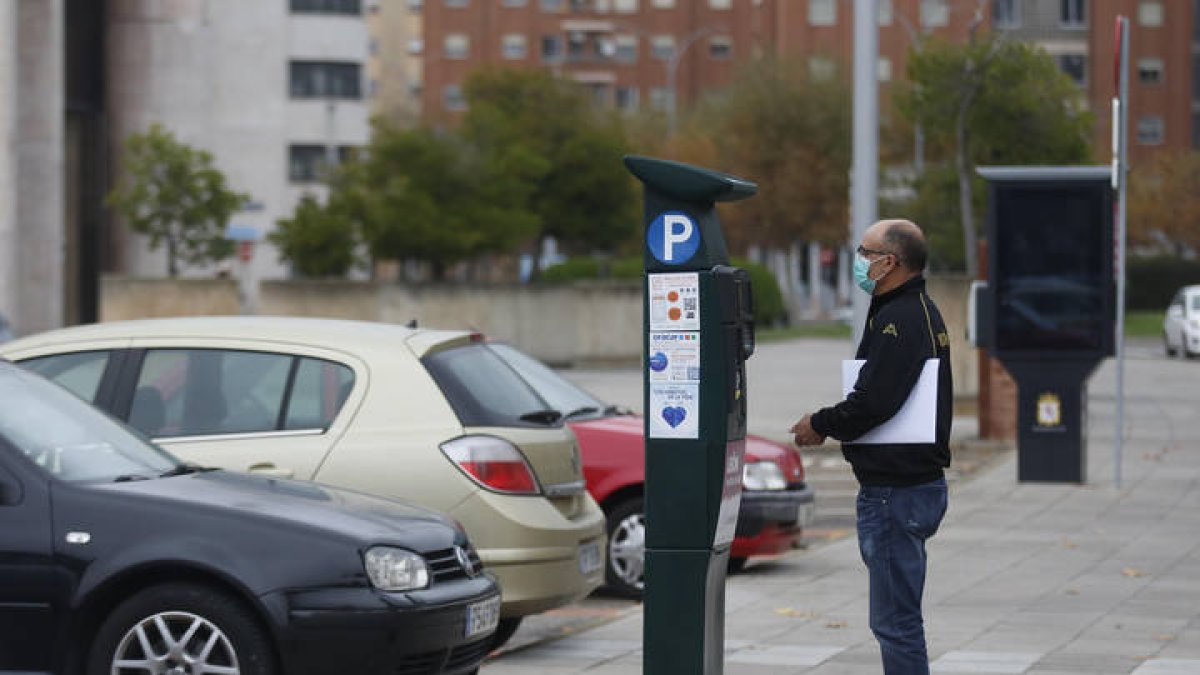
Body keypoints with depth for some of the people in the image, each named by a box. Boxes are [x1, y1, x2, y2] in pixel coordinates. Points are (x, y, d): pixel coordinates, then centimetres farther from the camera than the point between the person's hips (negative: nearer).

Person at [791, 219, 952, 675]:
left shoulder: (899, 320, -18)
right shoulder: (922, 312, 17)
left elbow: (873, 402, -24)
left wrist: (821, 424, -8)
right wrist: (832, 425, 8)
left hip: (895, 493, -11)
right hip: (922, 481, 11)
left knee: (895, 621, -7)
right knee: (898, 618, 18)